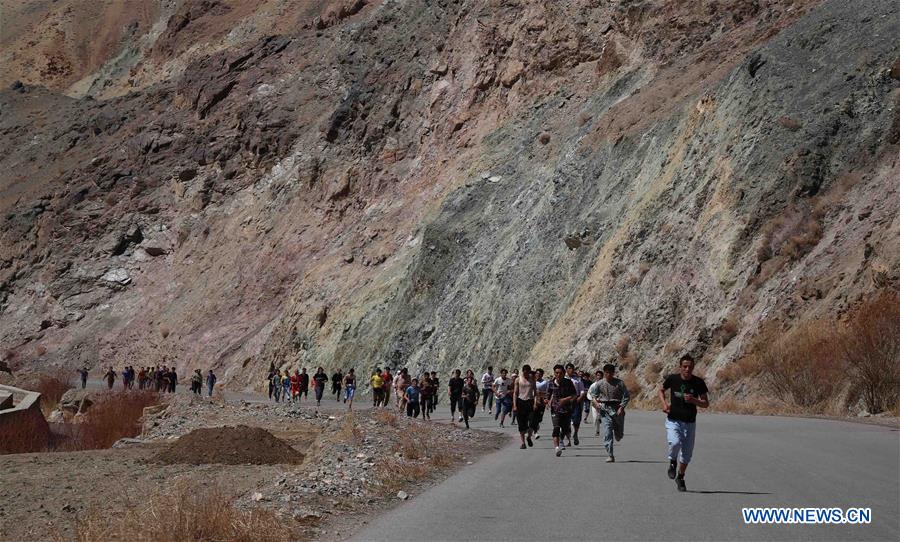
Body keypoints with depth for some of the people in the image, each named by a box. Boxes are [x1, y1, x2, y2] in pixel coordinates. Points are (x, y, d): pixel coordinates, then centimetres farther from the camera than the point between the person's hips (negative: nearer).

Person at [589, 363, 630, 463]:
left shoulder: (619, 383, 0)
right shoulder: (599, 383, 3)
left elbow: (626, 396, 1)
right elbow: (592, 394, 9)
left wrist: (621, 407, -11)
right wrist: (595, 402, -11)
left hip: (617, 409, 1)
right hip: (604, 409, -1)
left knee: (619, 435, 8)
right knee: (607, 433, -13)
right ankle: (610, 455, -13)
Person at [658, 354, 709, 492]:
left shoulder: (699, 382, -6)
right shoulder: (672, 379, -6)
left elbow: (706, 403, -1)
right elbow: (661, 391, 13)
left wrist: (693, 400, -20)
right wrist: (664, 404, -5)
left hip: (690, 423, 2)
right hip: (673, 420, -2)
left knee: (687, 455, 6)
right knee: (675, 443, -29)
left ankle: (680, 478, 32)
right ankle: (672, 462, 3)